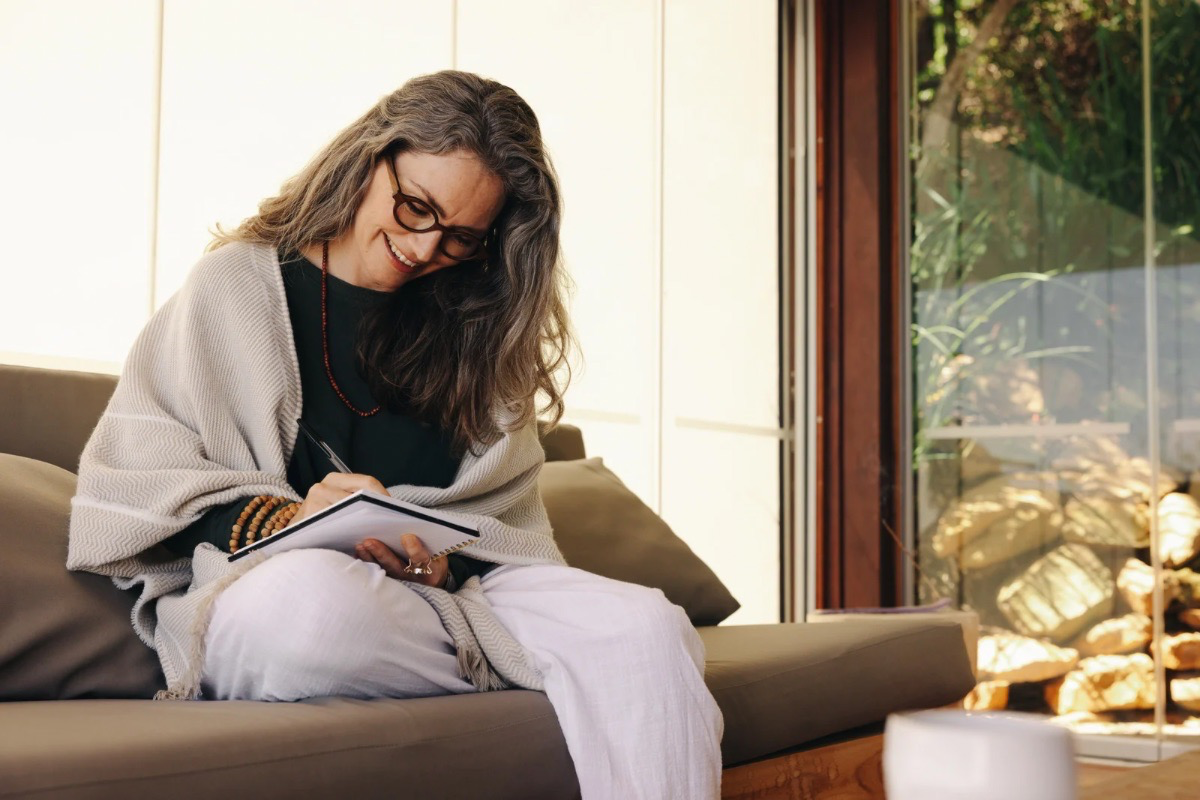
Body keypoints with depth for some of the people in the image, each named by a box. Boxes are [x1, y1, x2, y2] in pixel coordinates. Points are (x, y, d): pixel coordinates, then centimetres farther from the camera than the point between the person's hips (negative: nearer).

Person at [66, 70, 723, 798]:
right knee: (311, 596, -41)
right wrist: (280, 519, -16)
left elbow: (505, 520, 13)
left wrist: (448, 559, -10)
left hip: (450, 592, 3)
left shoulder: (473, 330, 17)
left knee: (648, 627, -27)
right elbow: (131, 485, 1)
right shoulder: (238, 284, 8)